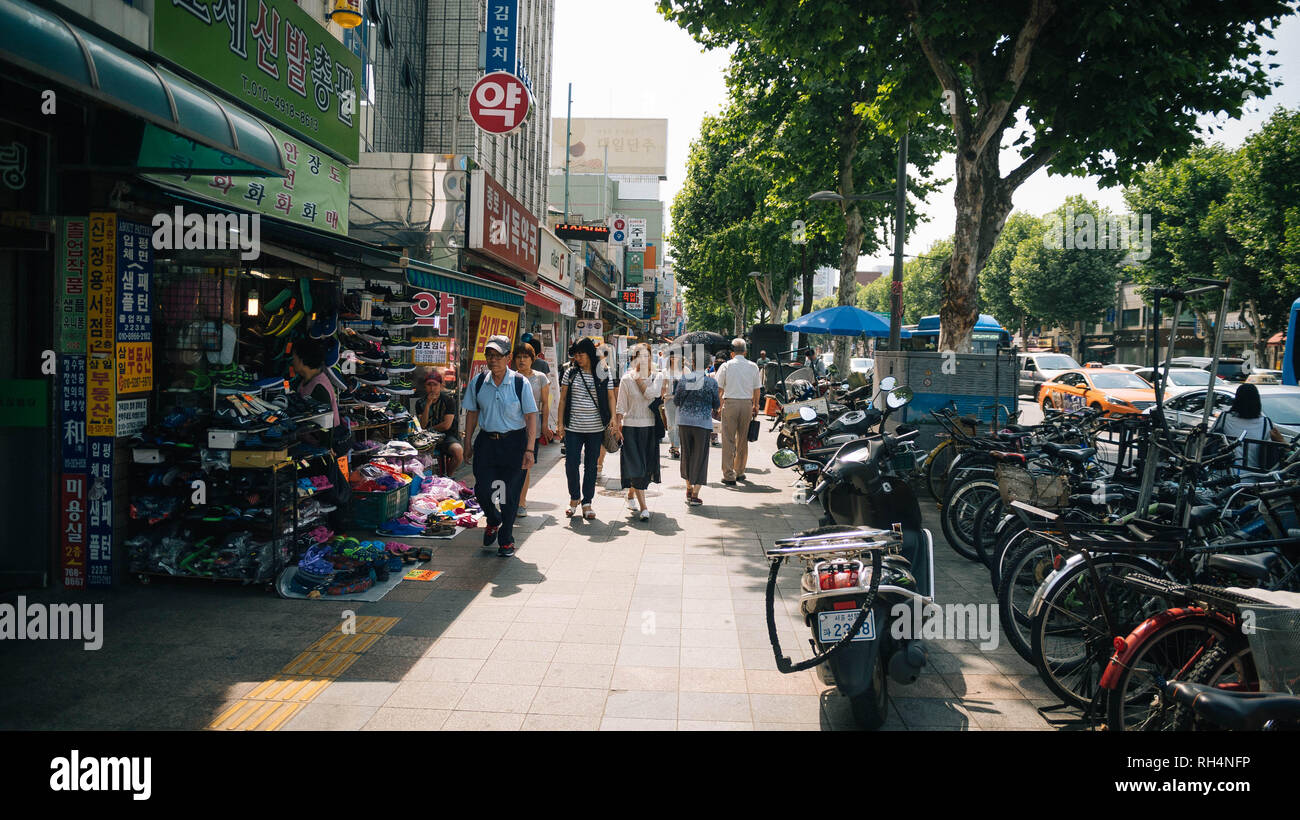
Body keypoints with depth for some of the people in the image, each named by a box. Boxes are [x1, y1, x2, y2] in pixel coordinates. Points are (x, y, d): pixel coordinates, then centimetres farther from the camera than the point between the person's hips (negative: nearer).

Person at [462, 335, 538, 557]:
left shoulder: (520, 383, -8)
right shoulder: (478, 382, 2)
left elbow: (531, 417, -7)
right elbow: (472, 413, 11)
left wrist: (529, 450, -12)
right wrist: (468, 443, 10)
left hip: (515, 442, -3)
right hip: (487, 441, 3)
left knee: (510, 494, 2)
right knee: (482, 490, -3)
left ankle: (506, 541, 19)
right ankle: (493, 522, 31)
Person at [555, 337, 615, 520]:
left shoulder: (602, 375, 2)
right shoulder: (570, 373, 4)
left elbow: (610, 397, 5)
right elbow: (563, 399, 7)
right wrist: (560, 423, 3)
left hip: (595, 429, 0)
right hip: (573, 428, 1)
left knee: (591, 466, 6)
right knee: (571, 464, -1)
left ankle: (587, 502, 16)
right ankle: (574, 498, 20)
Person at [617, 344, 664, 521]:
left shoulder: (657, 378, 5)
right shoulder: (626, 380, -1)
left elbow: (651, 393, -15)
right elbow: (620, 406, 1)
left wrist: (639, 377, -7)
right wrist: (618, 426, -7)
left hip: (650, 427, 3)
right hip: (631, 427, -3)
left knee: (646, 466, 9)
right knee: (635, 467, -9)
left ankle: (631, 496, 32)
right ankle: (643, 507, -10)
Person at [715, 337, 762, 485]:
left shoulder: (726, 366, -2)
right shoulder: (753, 366, 5)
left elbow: (719, 388, -3)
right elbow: (757, 389, 8)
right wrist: (755, 406, 20)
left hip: (730, 402, -3)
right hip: (747, 403, 3)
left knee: (728, 440, -1)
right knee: (743, 439, 14)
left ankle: (729, 475, -4)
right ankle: (739, 472, 24)